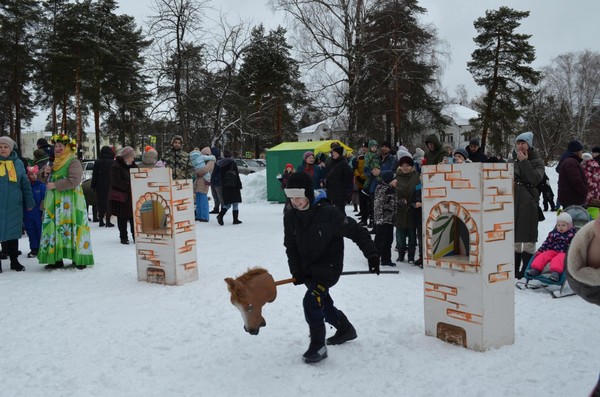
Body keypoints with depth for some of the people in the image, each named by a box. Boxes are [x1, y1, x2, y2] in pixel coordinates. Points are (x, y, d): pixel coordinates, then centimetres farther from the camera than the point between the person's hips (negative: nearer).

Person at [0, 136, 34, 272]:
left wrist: (29, 203, 9)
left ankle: (14, 260, 21)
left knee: (13, 233, 10)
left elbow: (26, 184, 9)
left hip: (14, 206, 1)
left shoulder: (18, 163, 6)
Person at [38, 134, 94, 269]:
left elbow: (74, 180, -19)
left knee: (70, 228, -10)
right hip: (54, 202, 8)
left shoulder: (74, 162, -5)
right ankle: (57, 259, 11)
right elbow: (48, 181, 26)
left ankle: (79, 259, -5)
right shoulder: (55, 163, 19)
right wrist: (46, 173, 5)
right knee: (54, 228, 6)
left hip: (69, 202, -8)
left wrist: (55, 185, -18)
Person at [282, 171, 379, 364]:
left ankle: (318, 346, -5)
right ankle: (345, 329, 47)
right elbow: (291, 246, 2)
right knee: (323, 303, 20)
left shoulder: (328, 213, -23)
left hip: (329, 266, -7)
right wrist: (296, 271, -9)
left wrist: (371, 254, -21)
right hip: (307, 268, 7)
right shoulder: (290, 217, -6)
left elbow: (356, 231, -16)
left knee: (311, 301, -21)